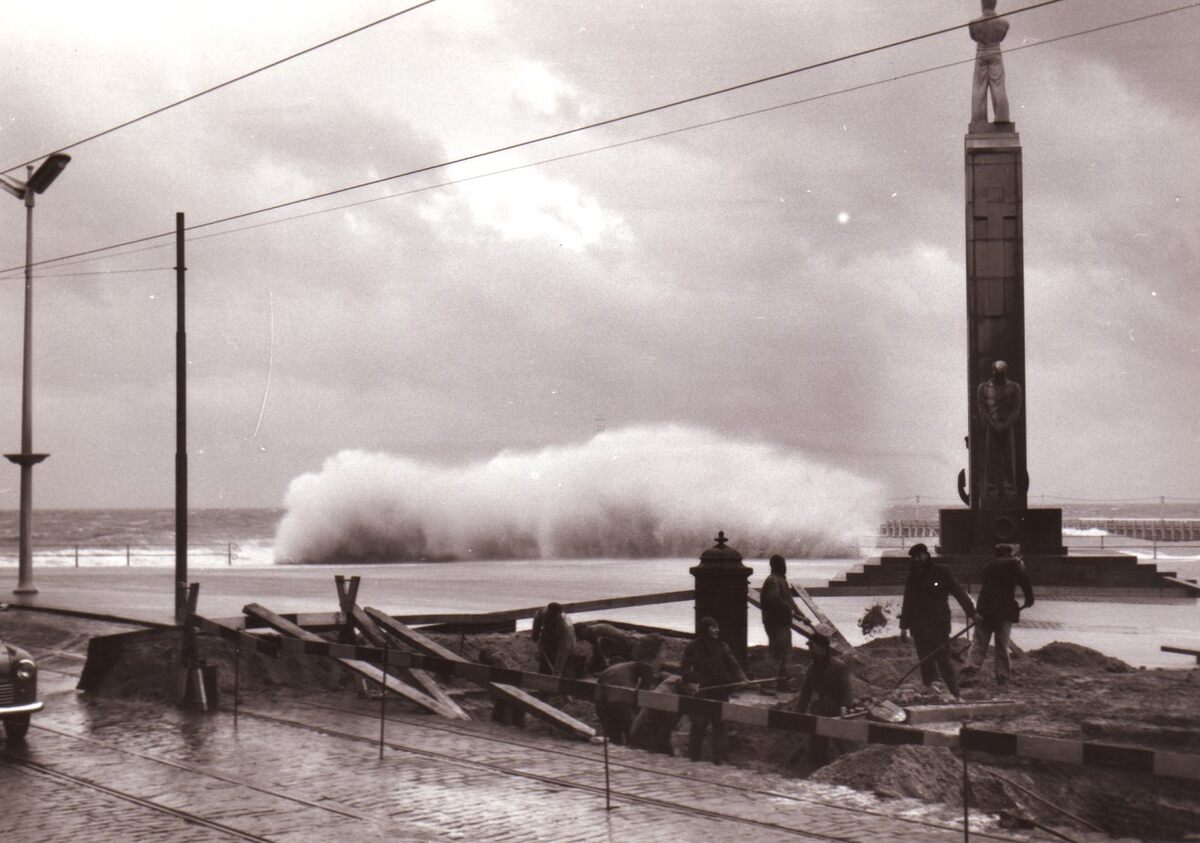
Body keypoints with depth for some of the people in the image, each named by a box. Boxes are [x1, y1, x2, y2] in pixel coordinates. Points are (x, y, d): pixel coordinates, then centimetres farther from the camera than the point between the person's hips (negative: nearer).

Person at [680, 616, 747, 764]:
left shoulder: (722, 647, 4)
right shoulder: (693, 647, 2)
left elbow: (734, 666, -2)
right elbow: (685, 668, 6)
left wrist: (742, 678, -20)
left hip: (720, 691, 1)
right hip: (701, 692, -1)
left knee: (720, 724, -1)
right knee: (698, 724, 2)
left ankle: (719, 757, 4)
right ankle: (693, 755, 14)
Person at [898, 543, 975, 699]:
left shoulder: (941, 572, 0)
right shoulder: (912, 577, 13)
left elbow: (959, 592, -3)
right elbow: (907, 603, 19)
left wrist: (971, 612, -12)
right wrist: (904, 626, 17)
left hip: (939, 627, -4)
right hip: (919, 629, 4)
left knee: (943, 662, -9)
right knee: (925, 663, 5)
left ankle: (955, 696, -4)